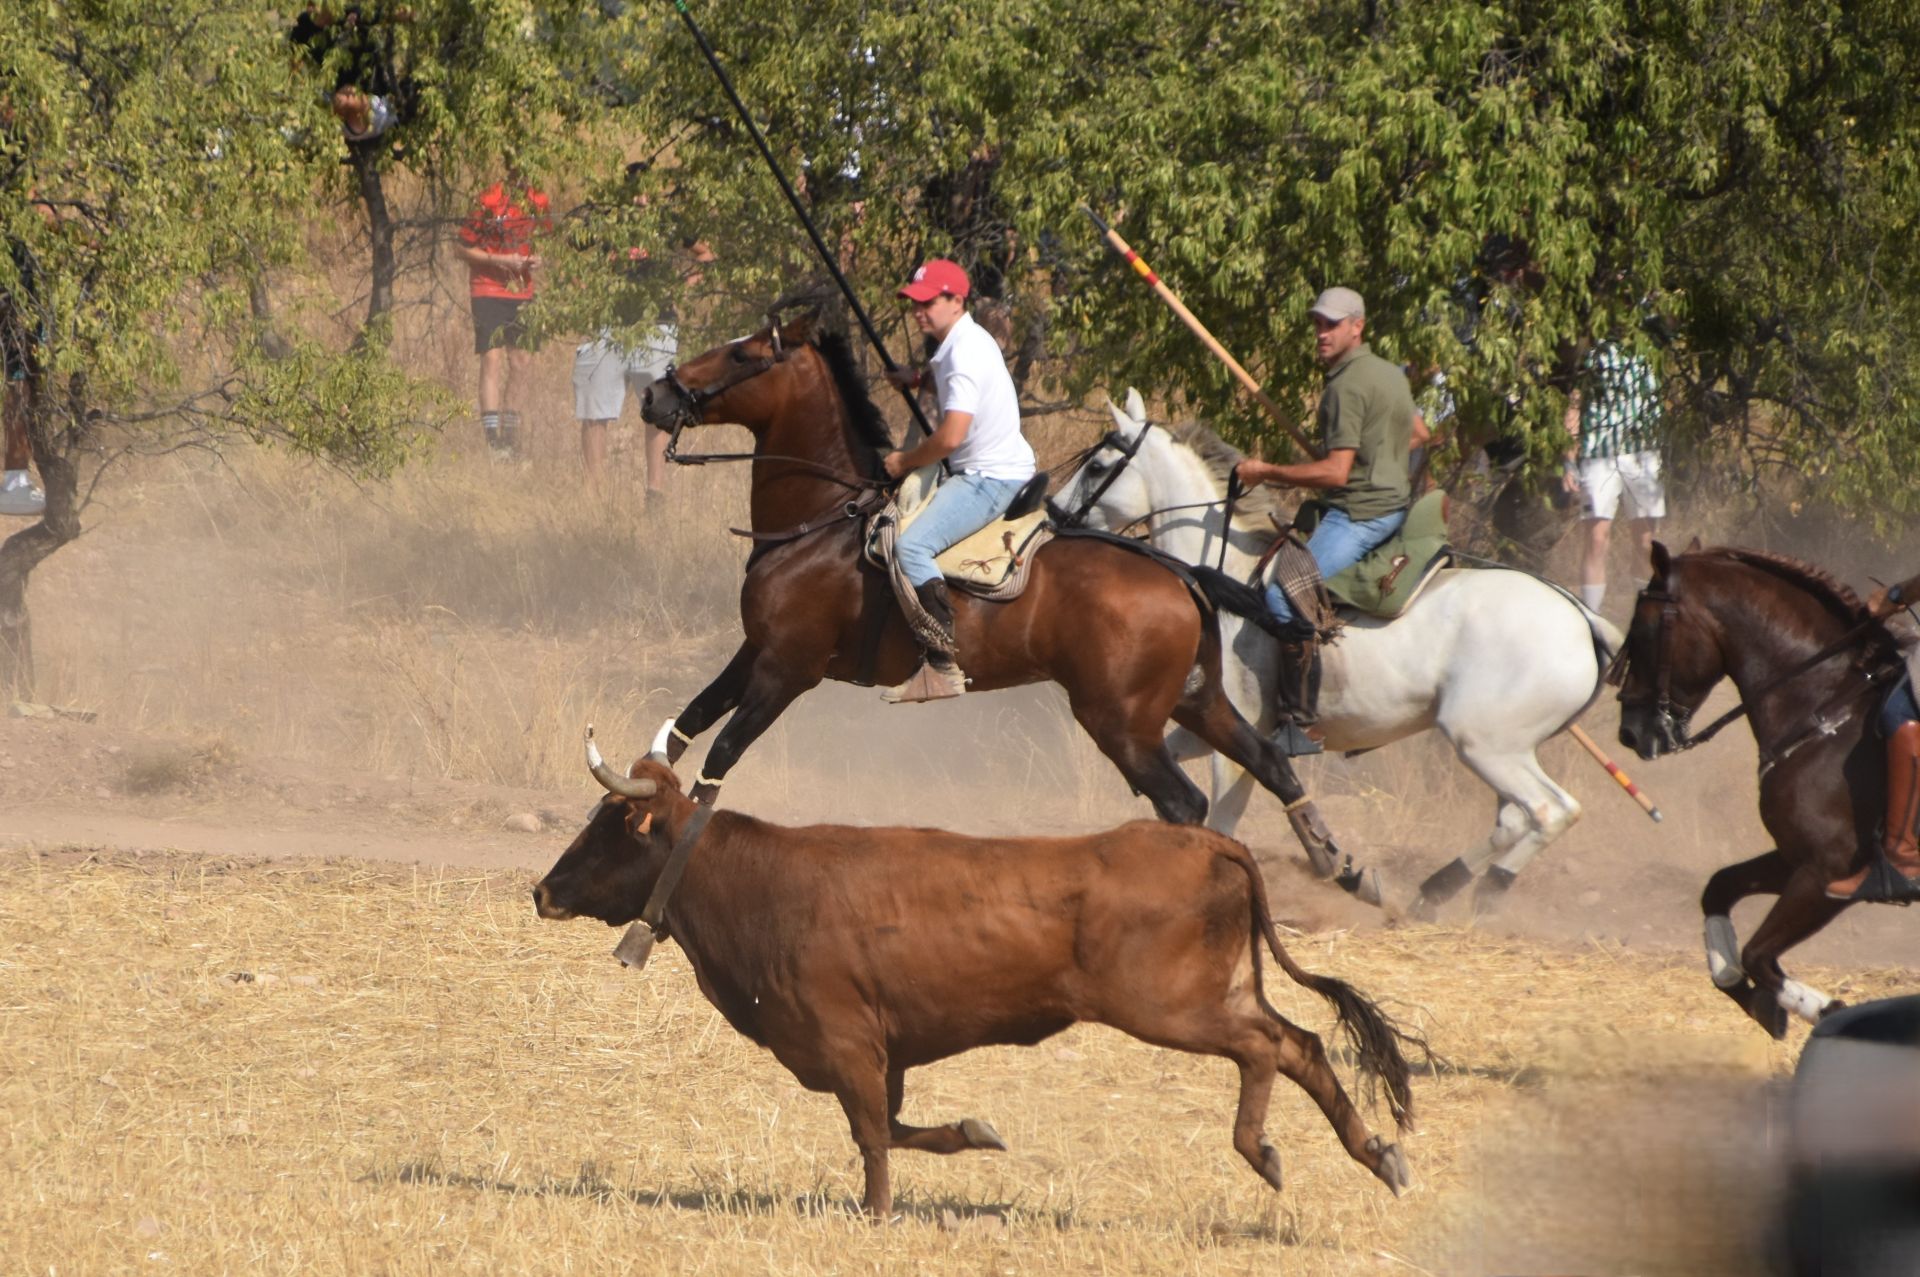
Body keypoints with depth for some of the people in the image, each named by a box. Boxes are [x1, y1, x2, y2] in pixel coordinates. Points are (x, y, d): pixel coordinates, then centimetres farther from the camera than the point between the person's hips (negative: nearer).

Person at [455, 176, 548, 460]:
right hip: (489, 290, -6)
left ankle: (511, 437, 16)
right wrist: (500, 260, -19)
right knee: (492, 361, -11)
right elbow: (462, 250, -9)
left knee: (522, 364, 7)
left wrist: (537, 259, -3)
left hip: (523, 291, 6)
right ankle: (493, 439, -15)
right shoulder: (490, 201, -13)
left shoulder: (537, 200, 4)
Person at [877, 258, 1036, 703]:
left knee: (913, 546, -26)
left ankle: (943, 666, -33)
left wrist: (905, 462, -11)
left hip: (990, 478, -11)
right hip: (985, 470, 11)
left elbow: (951, 436, -28)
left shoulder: (964, 354, -20)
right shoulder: (966, 342, 12)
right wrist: (920, 377, 20)